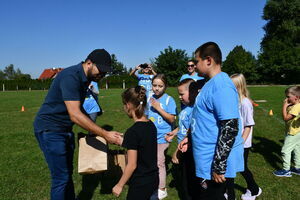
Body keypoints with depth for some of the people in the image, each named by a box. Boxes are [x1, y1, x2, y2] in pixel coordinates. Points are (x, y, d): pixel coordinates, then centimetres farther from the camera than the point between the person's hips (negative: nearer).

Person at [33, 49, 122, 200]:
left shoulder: (86, 78, 4)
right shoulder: (70, 77, -25)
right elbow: (75, 115, -32)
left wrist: (91, 131, 7)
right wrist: (105, 134, -31)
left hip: (65, 129, 9)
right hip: (50, 130, -9)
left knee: (67, 172, 18)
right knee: (61, 177, -2)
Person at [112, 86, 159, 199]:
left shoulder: (132, 132, -24)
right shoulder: (151, 125, -2)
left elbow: (132, 165, -20)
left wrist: (119, 185, -8)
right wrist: (124, 141, 18)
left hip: (140, 184, -7)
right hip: (154, 179, 7)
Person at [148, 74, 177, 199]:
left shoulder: (169, 100, -12)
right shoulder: (150, 99, 3)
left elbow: (172, 119, -16)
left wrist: (158, 108, -21)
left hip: (162, 137, -5)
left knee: (159, 163, 2)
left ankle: (162, 190, 20)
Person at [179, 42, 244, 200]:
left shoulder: (221, 85, -22)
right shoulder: (211, 83, 10)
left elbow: (230, 128, -26)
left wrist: (219, 167, -23)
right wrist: (190, 138, 19)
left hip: (213, 165, -10)